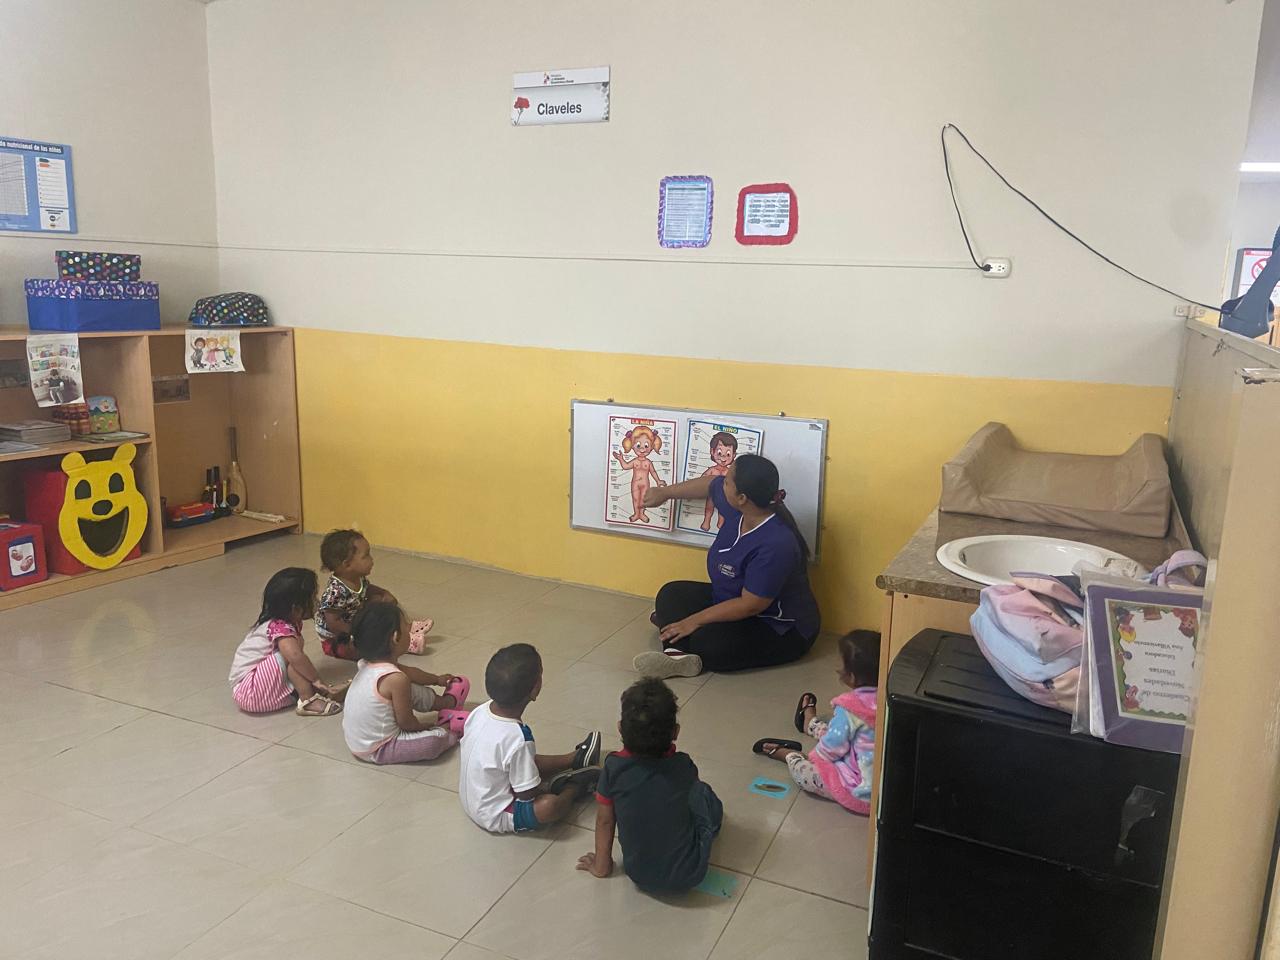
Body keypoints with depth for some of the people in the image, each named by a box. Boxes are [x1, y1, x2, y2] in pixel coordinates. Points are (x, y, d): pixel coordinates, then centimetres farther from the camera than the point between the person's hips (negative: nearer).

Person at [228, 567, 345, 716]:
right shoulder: (280, 628, -24)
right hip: (248, 692, -10)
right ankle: (308, 701, -23)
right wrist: (317, 680, -31)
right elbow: (295, 656, -40)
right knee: (290, 653, -24)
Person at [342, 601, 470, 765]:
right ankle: (450, 727, 12)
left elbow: (408, 672, 16)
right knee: (436, 739, -18)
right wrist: (422, 726, 5)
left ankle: (448, 701, 34)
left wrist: (437, 679, 32)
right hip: (375, 751, -9)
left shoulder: (369, 664, -3)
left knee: (411, 690, 17)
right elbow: (406, 722, -18)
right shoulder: (395, 679, -30)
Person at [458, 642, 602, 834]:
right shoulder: (518, 739, -35)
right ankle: (574, 786, 6)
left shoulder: (480, 711, -13)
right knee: (551, 805, -23)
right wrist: (547, 788, -3)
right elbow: (527, 794, -24)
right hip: (496, 817, -9)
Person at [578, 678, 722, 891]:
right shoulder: (684, 766, -16)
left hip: (639, 876, 1)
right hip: (689, 876, -1)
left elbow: (604, 821, -3)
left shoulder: (613, 767, -17)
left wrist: (601, 865, 10)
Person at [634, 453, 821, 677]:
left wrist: (694, 620, -22)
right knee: (672, 594, -4)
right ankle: (678, 655, -26)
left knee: (707, 643, -33)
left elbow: (750, 605, -29)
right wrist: (665, 492, 25)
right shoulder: (738, 507, -11)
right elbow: (710, 484, 12)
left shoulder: (775, 544, -35)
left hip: (782, 630, -9)